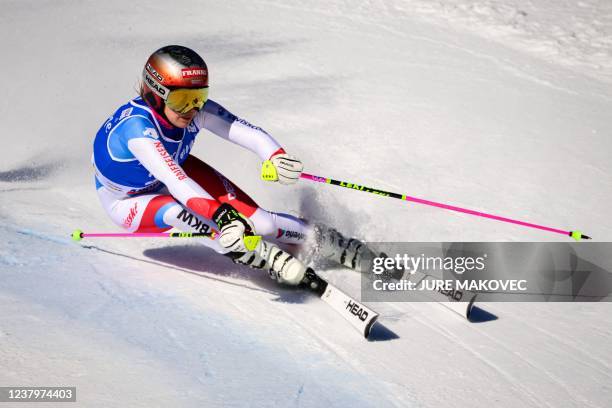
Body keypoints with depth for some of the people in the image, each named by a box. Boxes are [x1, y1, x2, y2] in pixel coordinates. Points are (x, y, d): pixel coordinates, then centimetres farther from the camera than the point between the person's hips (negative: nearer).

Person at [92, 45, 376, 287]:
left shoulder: (196, 109, -25)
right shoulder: (135, 127, -40)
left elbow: (248, 132, -38)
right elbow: (173, 179, -52)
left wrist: (276, 156, -59)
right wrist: (218, 213, -65)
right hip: (128, 202, -4)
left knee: (253, 217, -14)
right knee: (182, 211, -38)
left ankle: (342, 247, -2)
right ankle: (268, 259, -28)